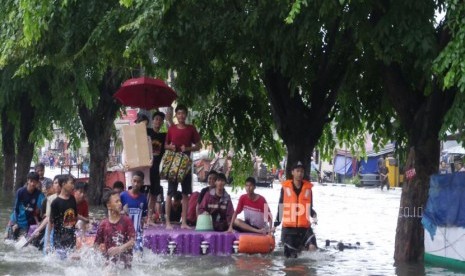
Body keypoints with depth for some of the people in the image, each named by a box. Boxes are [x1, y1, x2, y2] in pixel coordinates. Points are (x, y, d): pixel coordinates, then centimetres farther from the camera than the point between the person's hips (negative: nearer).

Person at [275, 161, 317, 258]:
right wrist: (276, 223, 8)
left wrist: (313, 214, -11)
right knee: (290, 255, 1)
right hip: (288, 227, 0)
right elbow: (280, 207, 9)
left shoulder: (308, 188, 5)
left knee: (312, 248, -20)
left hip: (305, 226, 1)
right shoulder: (285, 187, 2)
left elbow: (310, 208, 10)